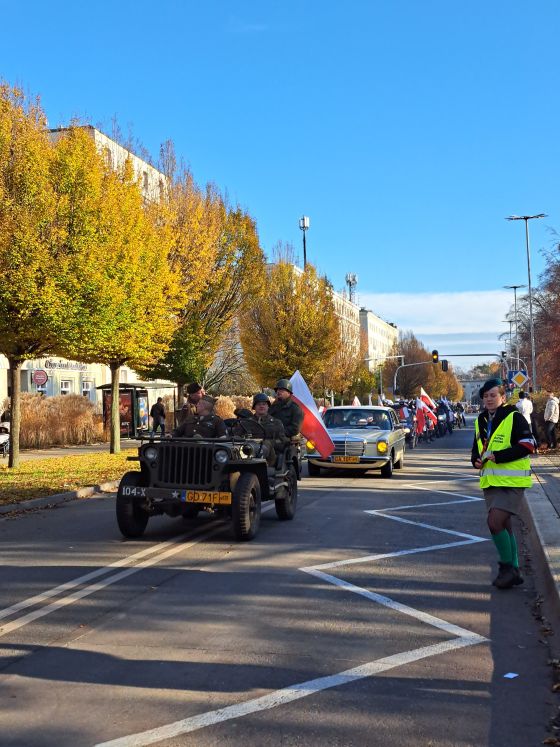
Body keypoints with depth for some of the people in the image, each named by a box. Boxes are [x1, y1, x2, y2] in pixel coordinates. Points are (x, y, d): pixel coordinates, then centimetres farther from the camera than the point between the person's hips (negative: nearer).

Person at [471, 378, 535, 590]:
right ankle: (512, 572, 22)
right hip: (490, 482, 8)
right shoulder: (481, 421, 14)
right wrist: (476, 460, 1)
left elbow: (527, 445, -15)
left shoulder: (514, 417, -8)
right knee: (503, 526, 13)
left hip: (511, 481, -8)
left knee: (495, 523, -18)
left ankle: (508, 567, -1)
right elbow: (477, 447, 24)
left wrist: (498, 456, -20)